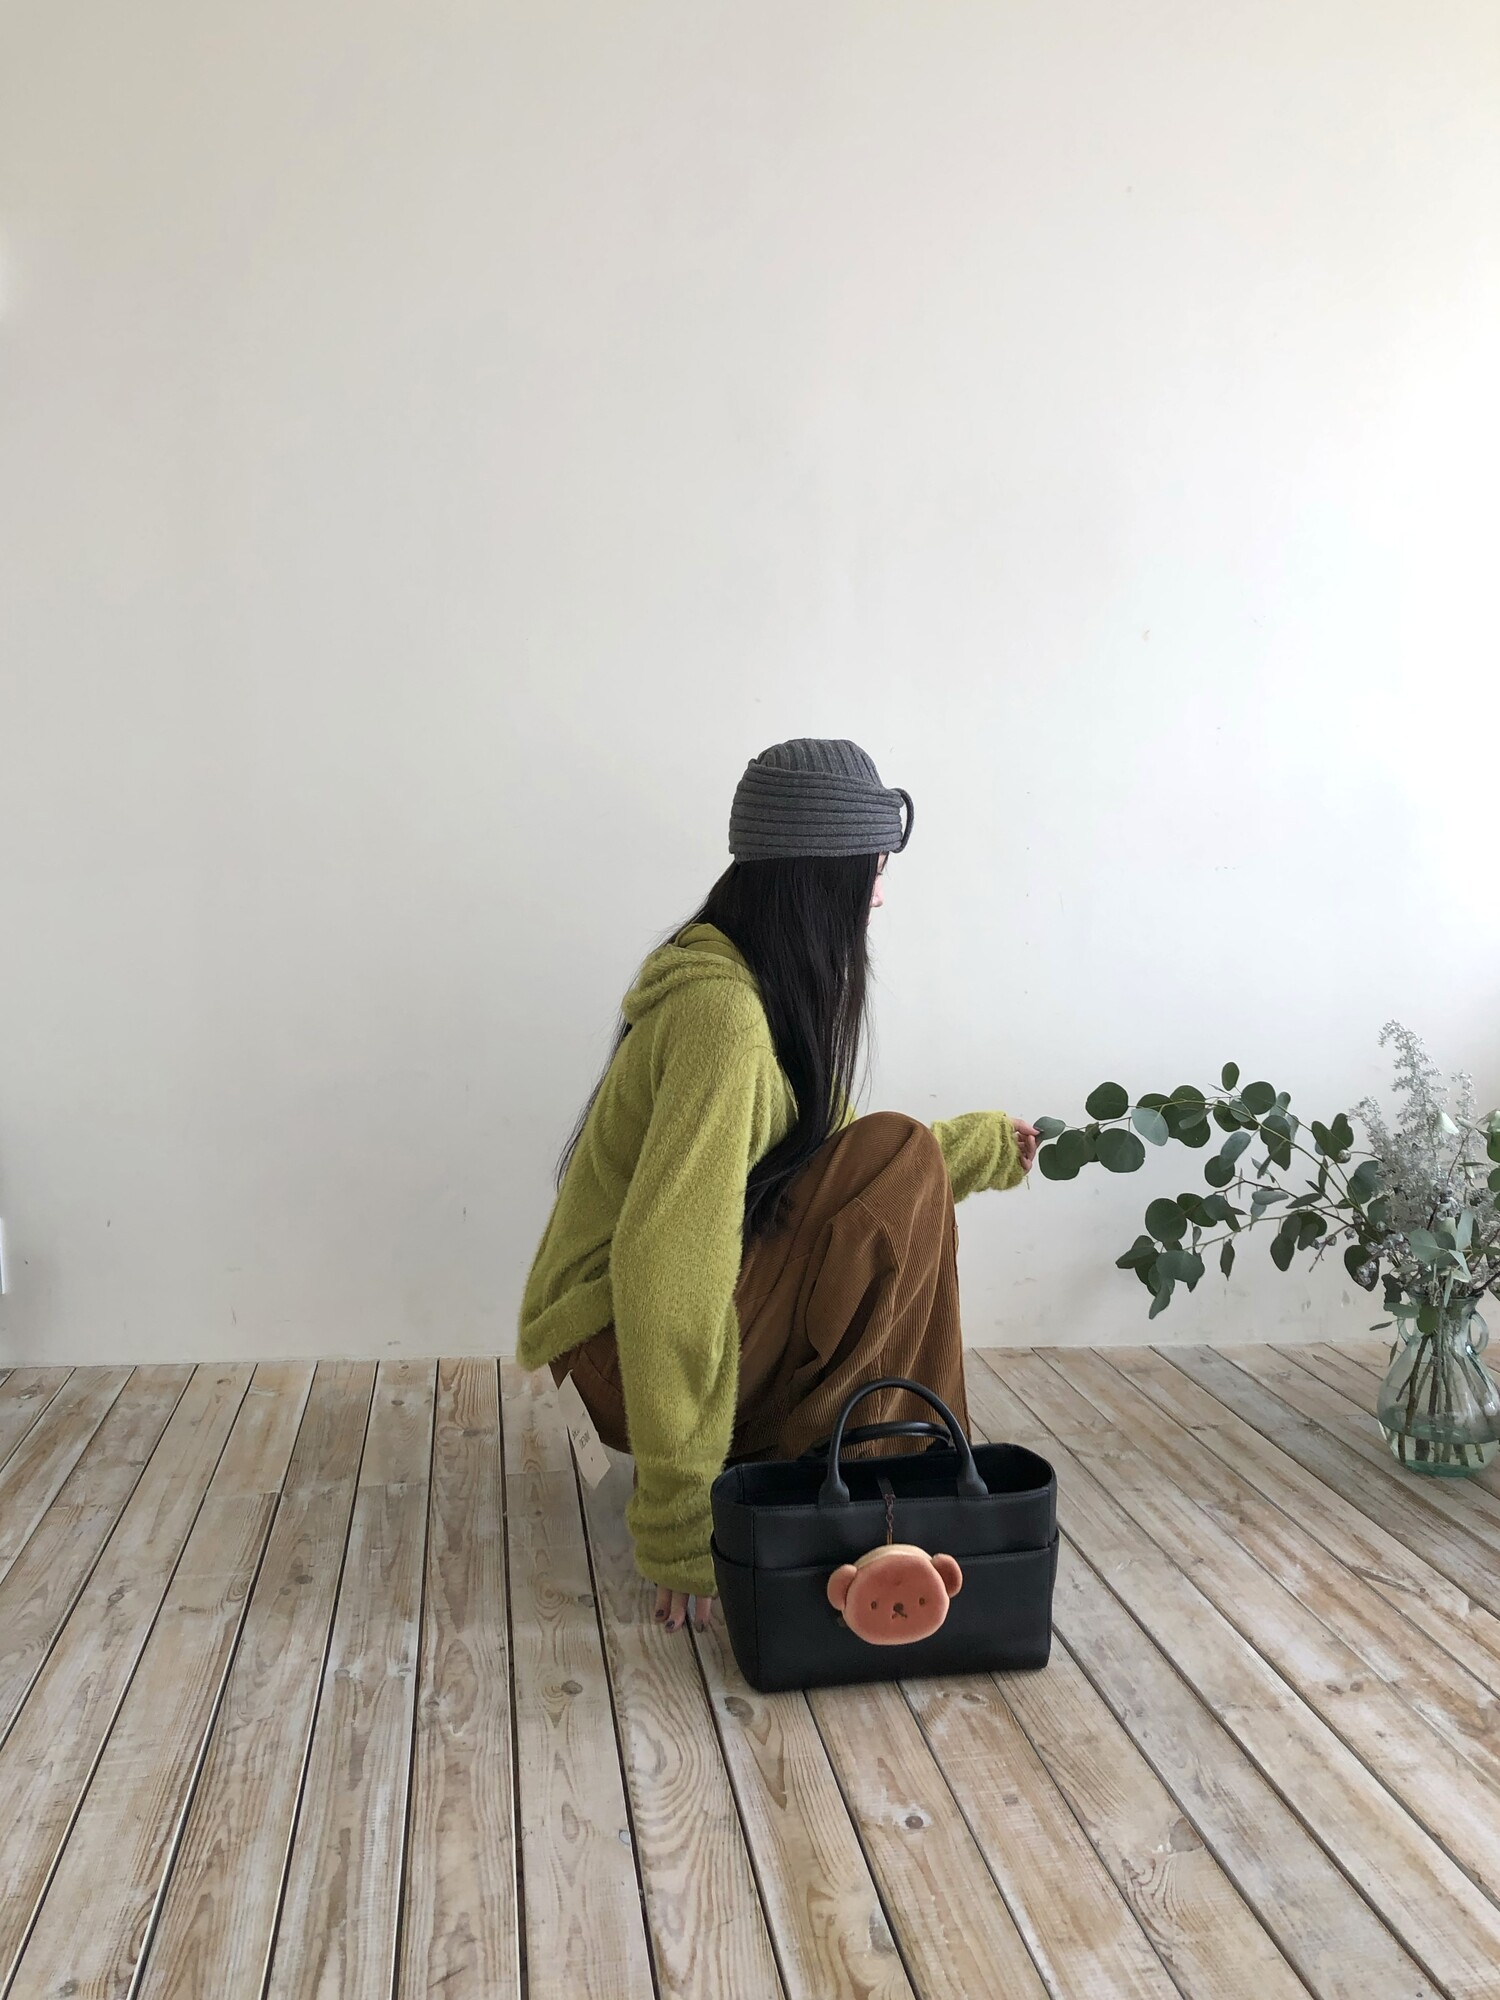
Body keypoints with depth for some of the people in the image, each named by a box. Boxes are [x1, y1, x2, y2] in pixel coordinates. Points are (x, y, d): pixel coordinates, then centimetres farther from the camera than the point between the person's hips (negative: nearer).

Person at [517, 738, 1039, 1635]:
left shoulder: (769, 990, 6)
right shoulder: (721, 1009, -24)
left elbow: (838, 1169, 19)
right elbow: (666, 1262, -29)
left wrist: (985, 1146, 31)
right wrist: (681, 1534, -27)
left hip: (685, 1309, 10)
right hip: (627, 1348, -10)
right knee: (899, 1164, -17)